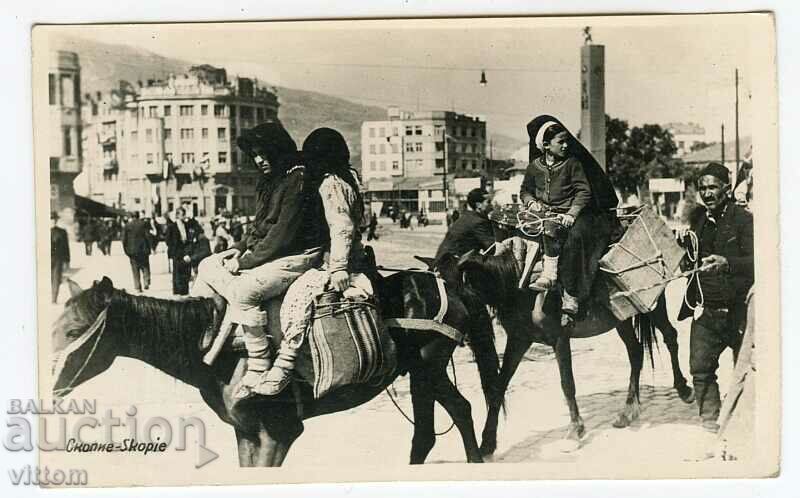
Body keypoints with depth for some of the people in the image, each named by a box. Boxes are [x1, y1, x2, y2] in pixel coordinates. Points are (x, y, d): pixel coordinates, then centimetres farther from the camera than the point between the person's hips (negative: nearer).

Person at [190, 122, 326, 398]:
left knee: (243, 290, -30)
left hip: (296, 256, -10)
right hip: (267, 251, 10)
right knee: (208, 267, 7)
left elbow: (283, 234, -22)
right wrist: (240, 248, 3)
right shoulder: (271, 180, 13)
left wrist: (244, 262, -18)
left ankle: (258, 369, -23)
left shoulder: (298, 179, -17)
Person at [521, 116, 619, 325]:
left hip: (568, 215, -5)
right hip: (543, 213, 5)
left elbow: (584, 191, -3)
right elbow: (525, 190, 21)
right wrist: (531, 202, -2)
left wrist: (572, 213, -18)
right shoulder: (535, 166, 12)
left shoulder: (573, 163, 3)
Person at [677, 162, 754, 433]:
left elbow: (755, 262, -17)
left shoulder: (744, 219, -9)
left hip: (737, 308, -5)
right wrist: (682, 241, -1)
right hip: (705, 309, 5)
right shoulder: (697, 218, 10)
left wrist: (727, 263, -34)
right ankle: (710, 418, 15)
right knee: (700, 367, 1)